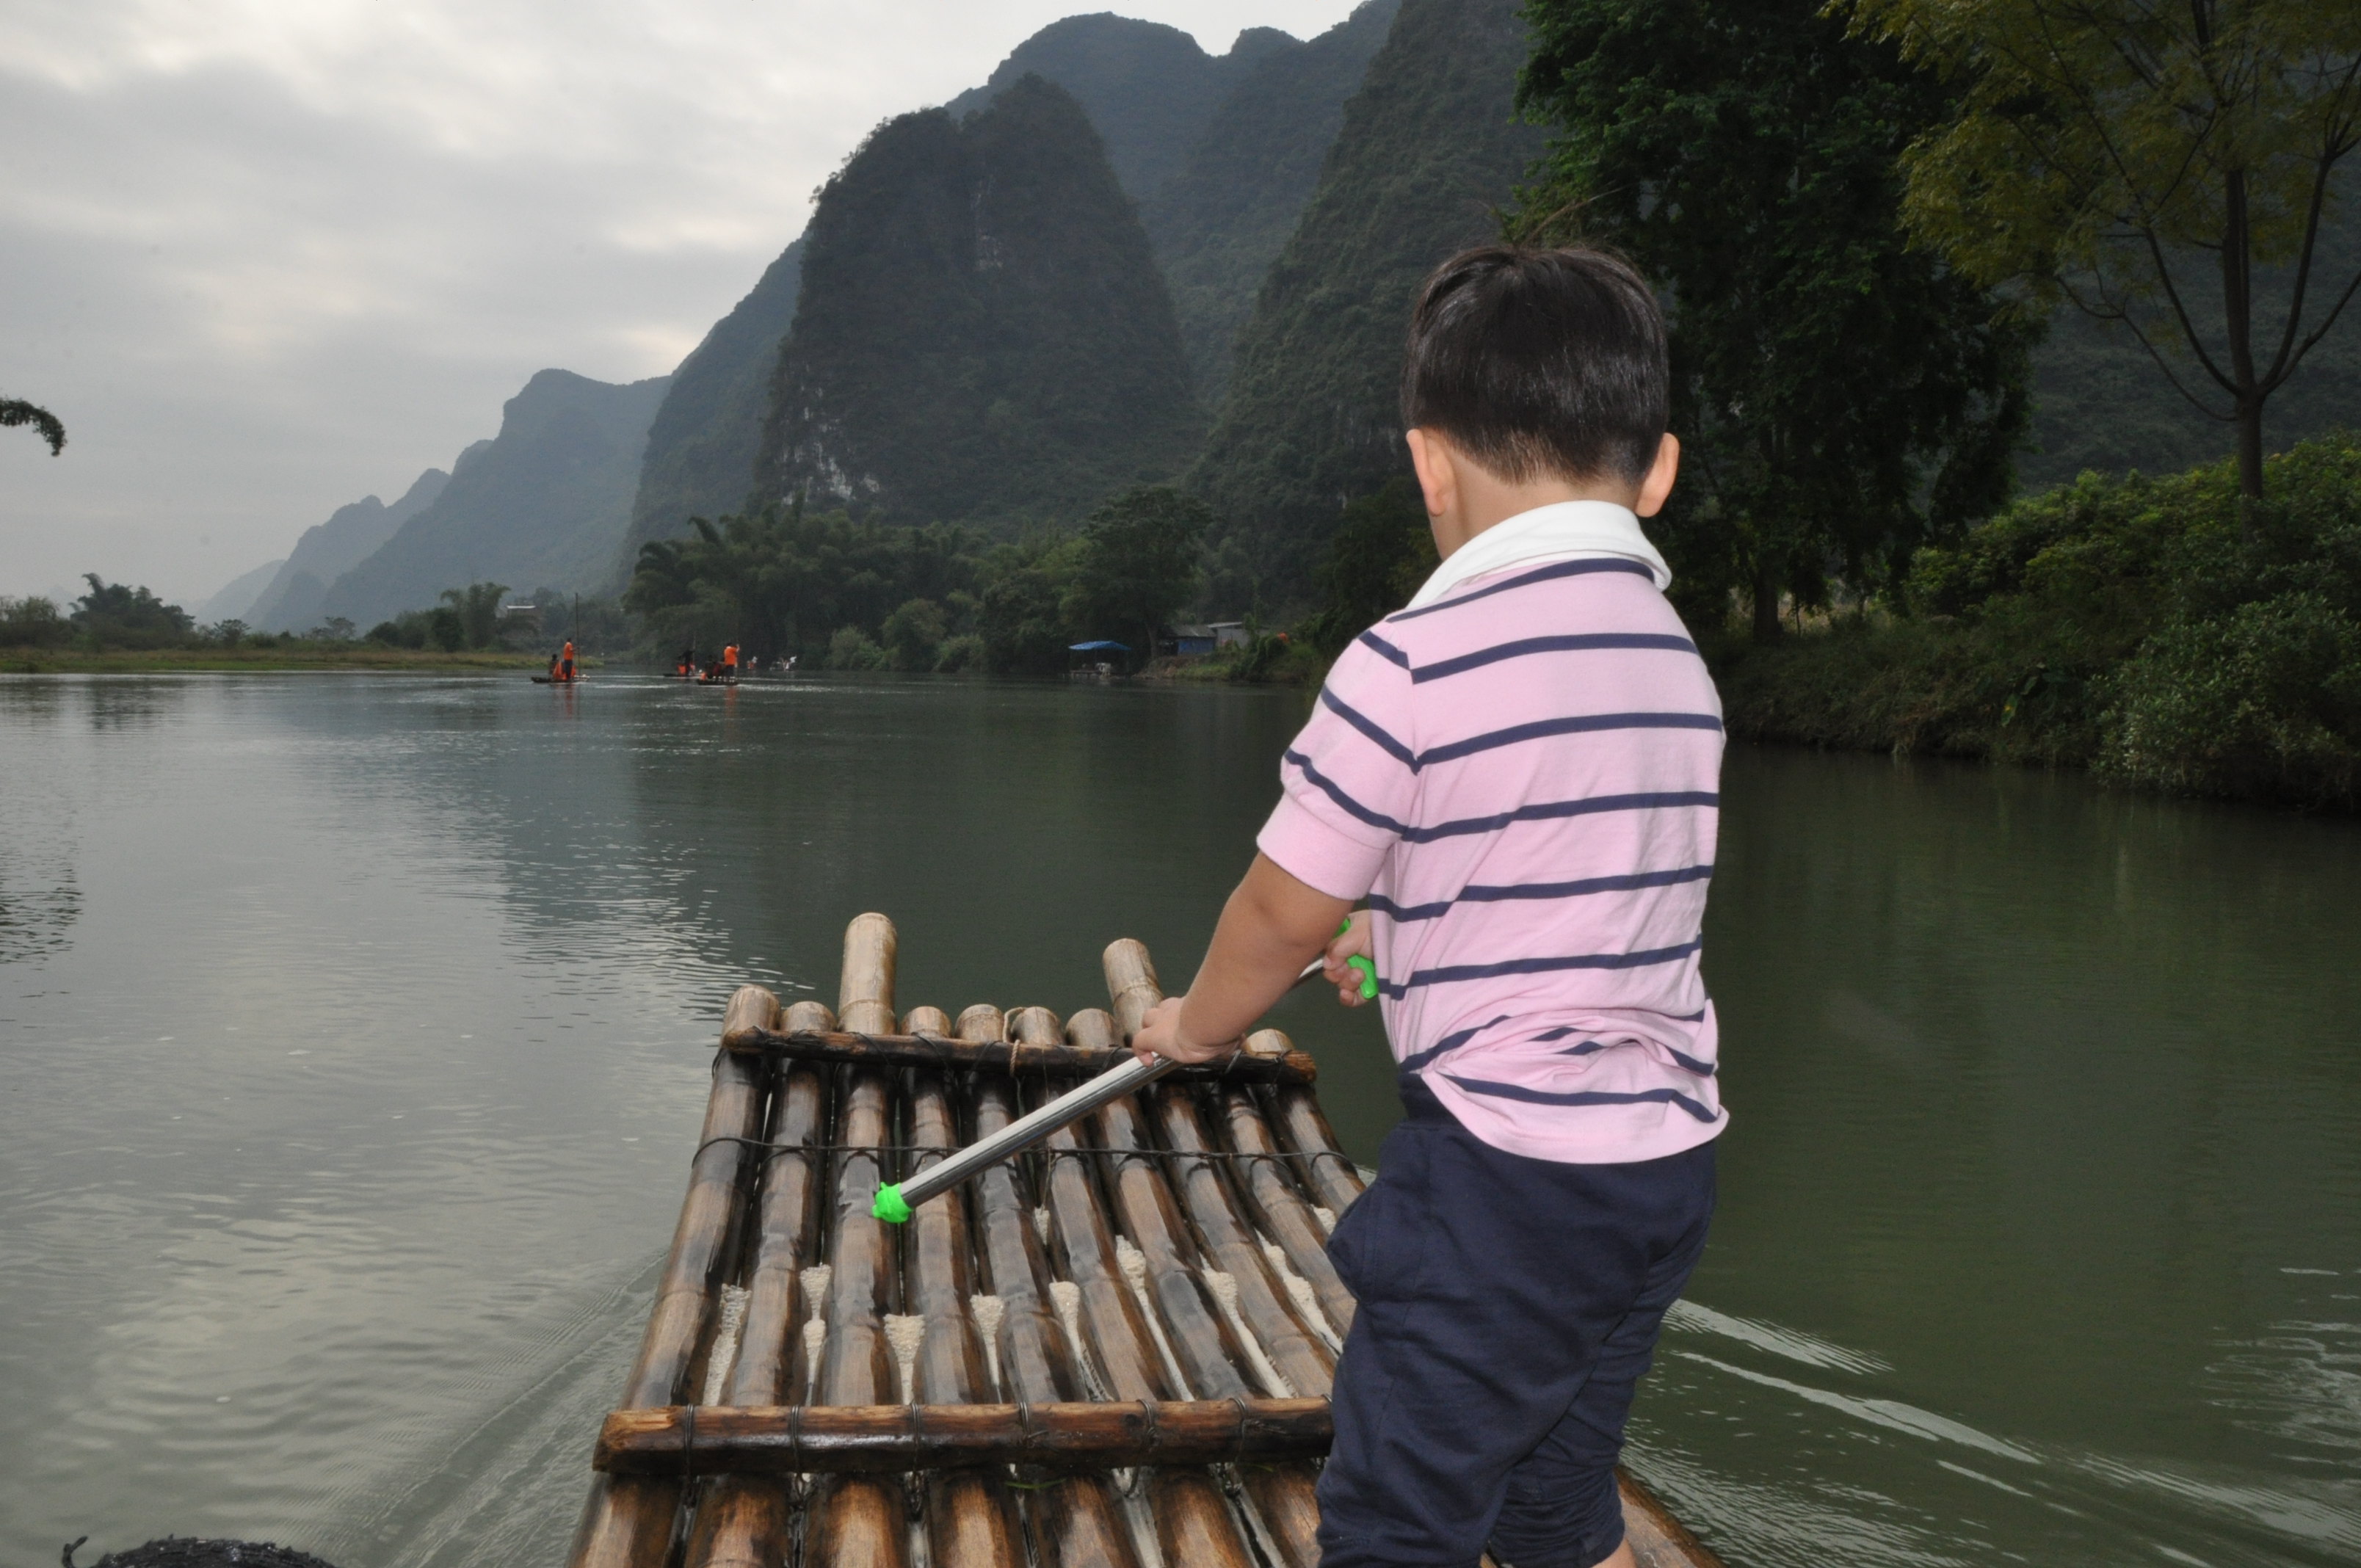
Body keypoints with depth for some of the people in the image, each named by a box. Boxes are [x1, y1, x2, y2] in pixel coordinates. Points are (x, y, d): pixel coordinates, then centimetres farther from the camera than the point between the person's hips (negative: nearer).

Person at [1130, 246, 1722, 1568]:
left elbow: (1286, 912, -7)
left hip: (1506, 1169, -8)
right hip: (1669, 1161, 8)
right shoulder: (1682, 664, 8)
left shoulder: (1412, 664, -16)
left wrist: (1196, 1026, 13)